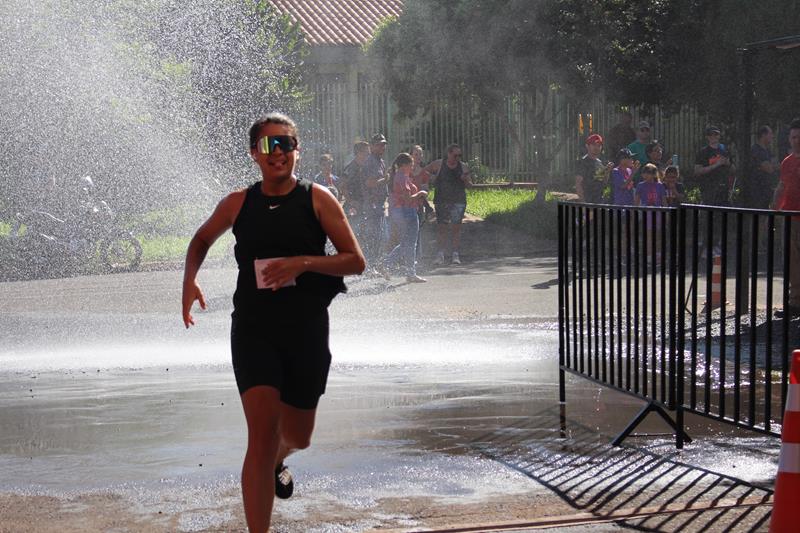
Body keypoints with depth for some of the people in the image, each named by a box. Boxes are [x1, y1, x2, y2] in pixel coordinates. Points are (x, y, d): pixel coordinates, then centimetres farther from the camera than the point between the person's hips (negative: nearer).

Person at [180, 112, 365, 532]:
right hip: (253, 329, 0)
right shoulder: (238, 204, 2)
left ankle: (277, 461, 53)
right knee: (262, 433, -15)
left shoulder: (317, 199, -3)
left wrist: (303, 262, -19)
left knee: (297, 437, 15)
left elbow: (355, 261, -5)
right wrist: (190, 280, 4)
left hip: (306, 331, 1)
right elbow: (202, 239, 22)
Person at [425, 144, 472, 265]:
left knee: (456, 227, -4)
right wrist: (433, 178, -4)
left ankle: (455, 254, 1)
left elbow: (469, 185, 9)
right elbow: (425, 171, 13)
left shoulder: (463, 167, 5)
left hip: (458, 201, 1)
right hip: (441, 201, -1)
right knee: (441, 227, -2)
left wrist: (466, 180, -13)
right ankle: (440, 254, 3)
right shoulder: (438, 164, 1)